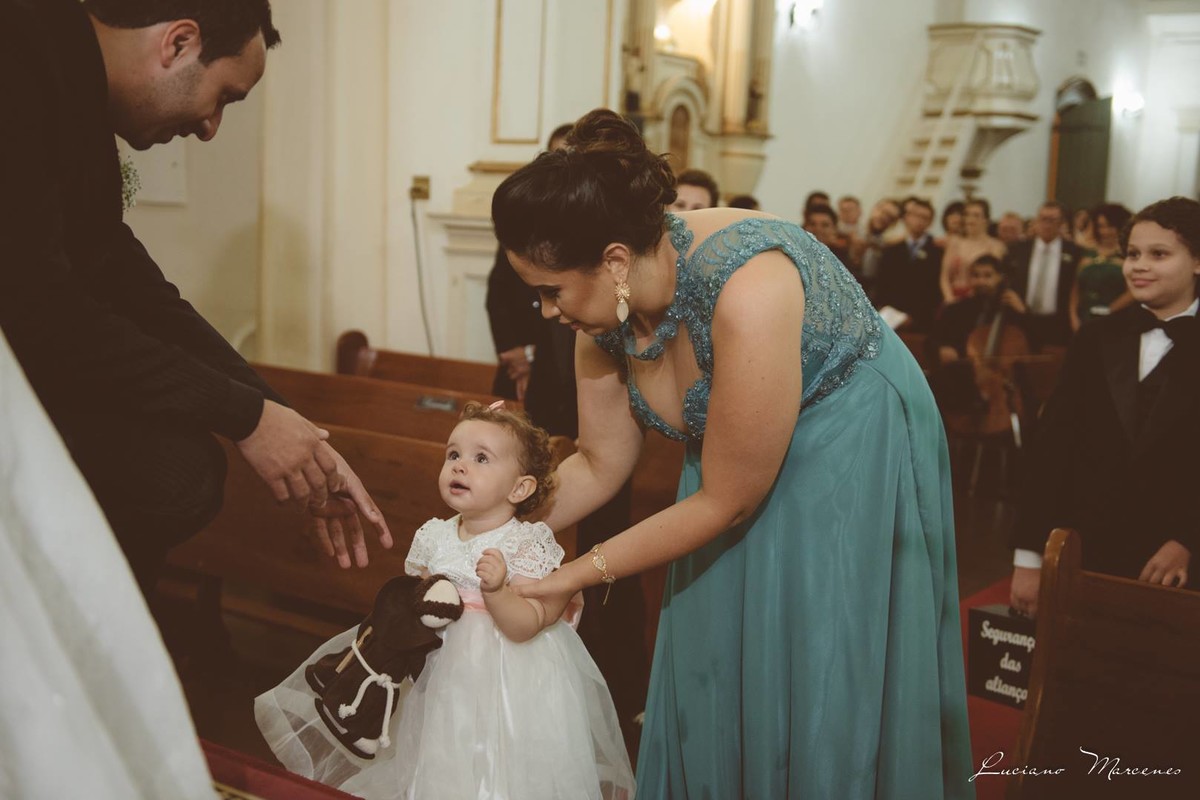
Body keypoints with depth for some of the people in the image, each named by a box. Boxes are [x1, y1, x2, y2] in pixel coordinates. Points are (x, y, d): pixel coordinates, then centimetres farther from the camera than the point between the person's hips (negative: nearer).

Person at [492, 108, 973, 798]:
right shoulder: (604, 309, -14)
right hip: (729, 459, 6)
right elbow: (601, 466, 0)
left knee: (821, 692, 4)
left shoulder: (744, 289, -35)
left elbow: (725, 502, -25)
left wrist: (581, 575, -19)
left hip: (853, 453, -6)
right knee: (708, 674, 11)